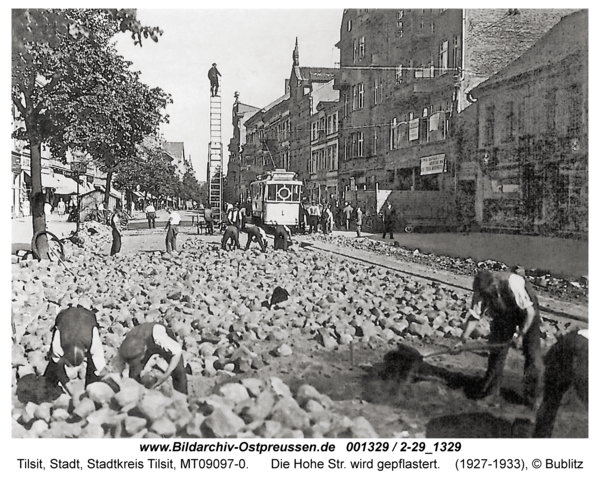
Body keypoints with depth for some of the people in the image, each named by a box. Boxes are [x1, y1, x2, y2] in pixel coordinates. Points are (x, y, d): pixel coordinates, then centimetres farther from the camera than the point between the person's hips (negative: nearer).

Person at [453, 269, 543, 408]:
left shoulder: (513, 284, -39)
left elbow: (530, 312, -31)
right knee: (496, 348, 2)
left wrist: (521, 335, -31)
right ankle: (491, 389, 16)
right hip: (503, 314, 4)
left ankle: (532, 396, 2)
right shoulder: (481, 290, -24)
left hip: (526, 311, -4)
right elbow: (474, 316, -17)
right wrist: (462, 340, -21)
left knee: (532, 353, -8)